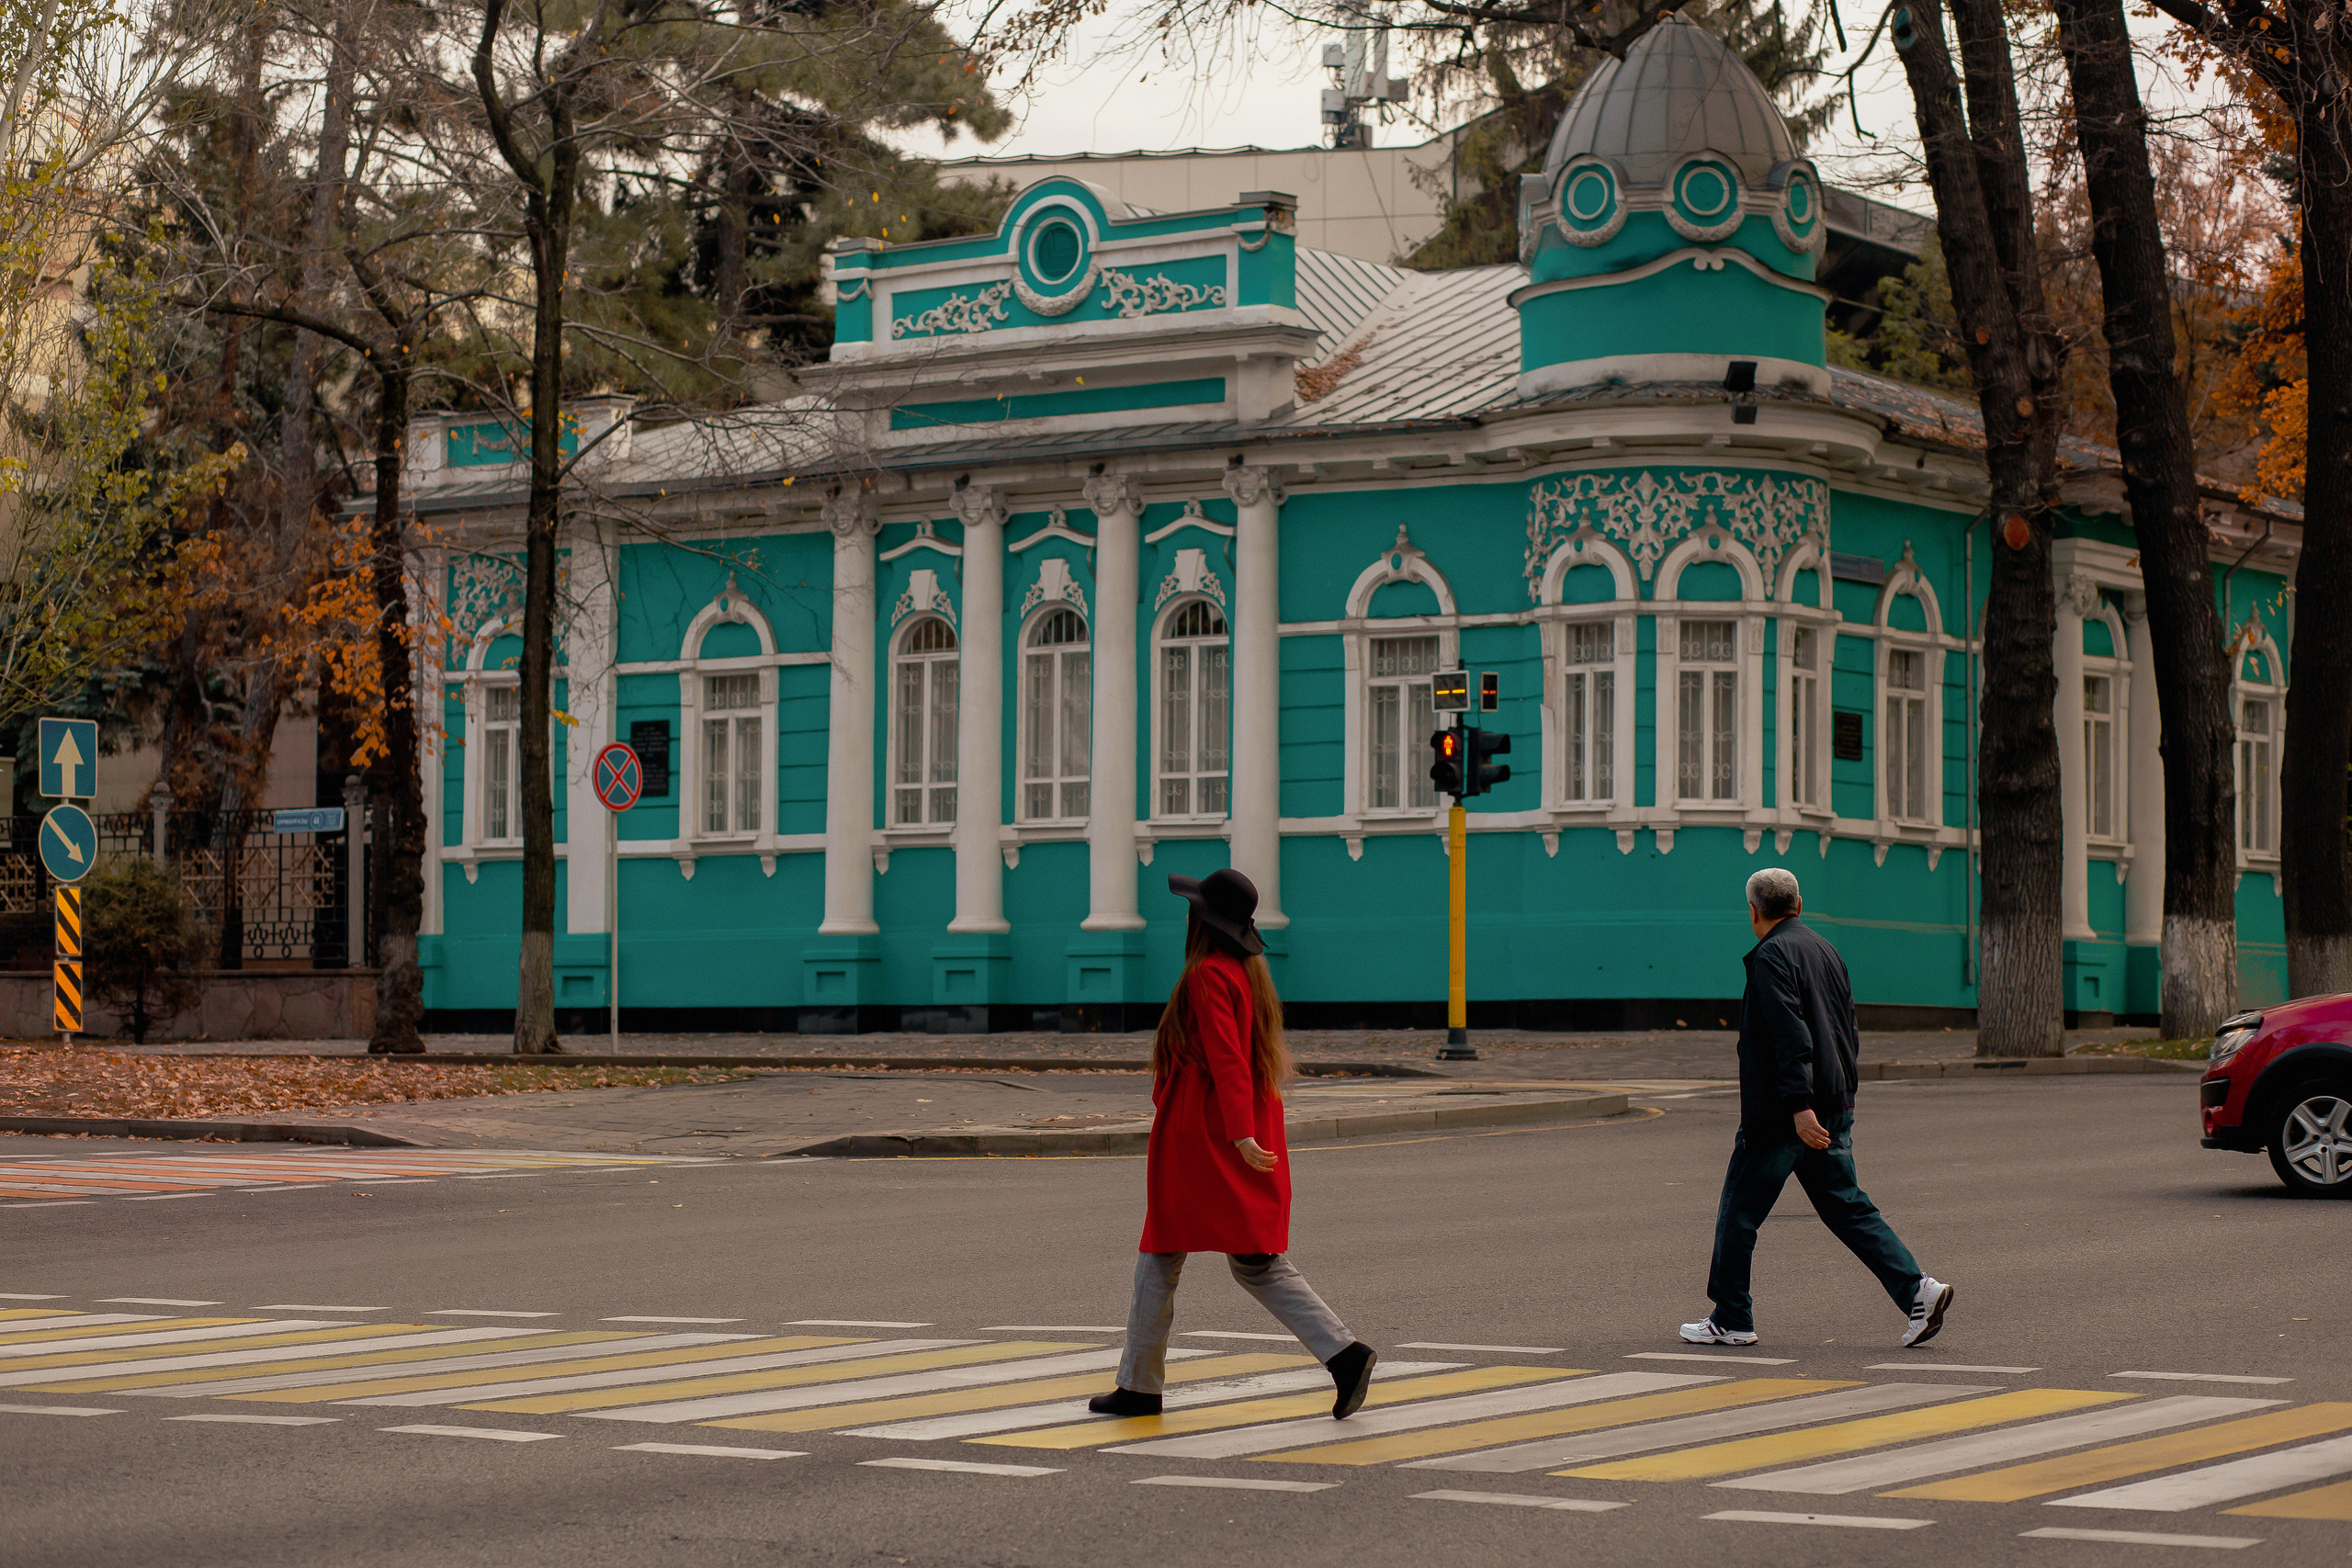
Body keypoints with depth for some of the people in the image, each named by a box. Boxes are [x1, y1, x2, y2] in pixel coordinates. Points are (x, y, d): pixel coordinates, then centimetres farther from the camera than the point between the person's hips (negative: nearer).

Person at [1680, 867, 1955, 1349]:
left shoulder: (1771, 956, -12)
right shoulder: (1826, 952, 15)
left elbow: (1791, 1037, -22)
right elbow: (1848, 1034, 20)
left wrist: (1799, 1106, -26)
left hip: (1780, 1113, -8)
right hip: (1833, 1109, 8)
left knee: (1739, 1212, 3)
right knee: (1847, 1206, 10)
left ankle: (1730, 1320, 9)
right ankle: (1917, 1289, -3)